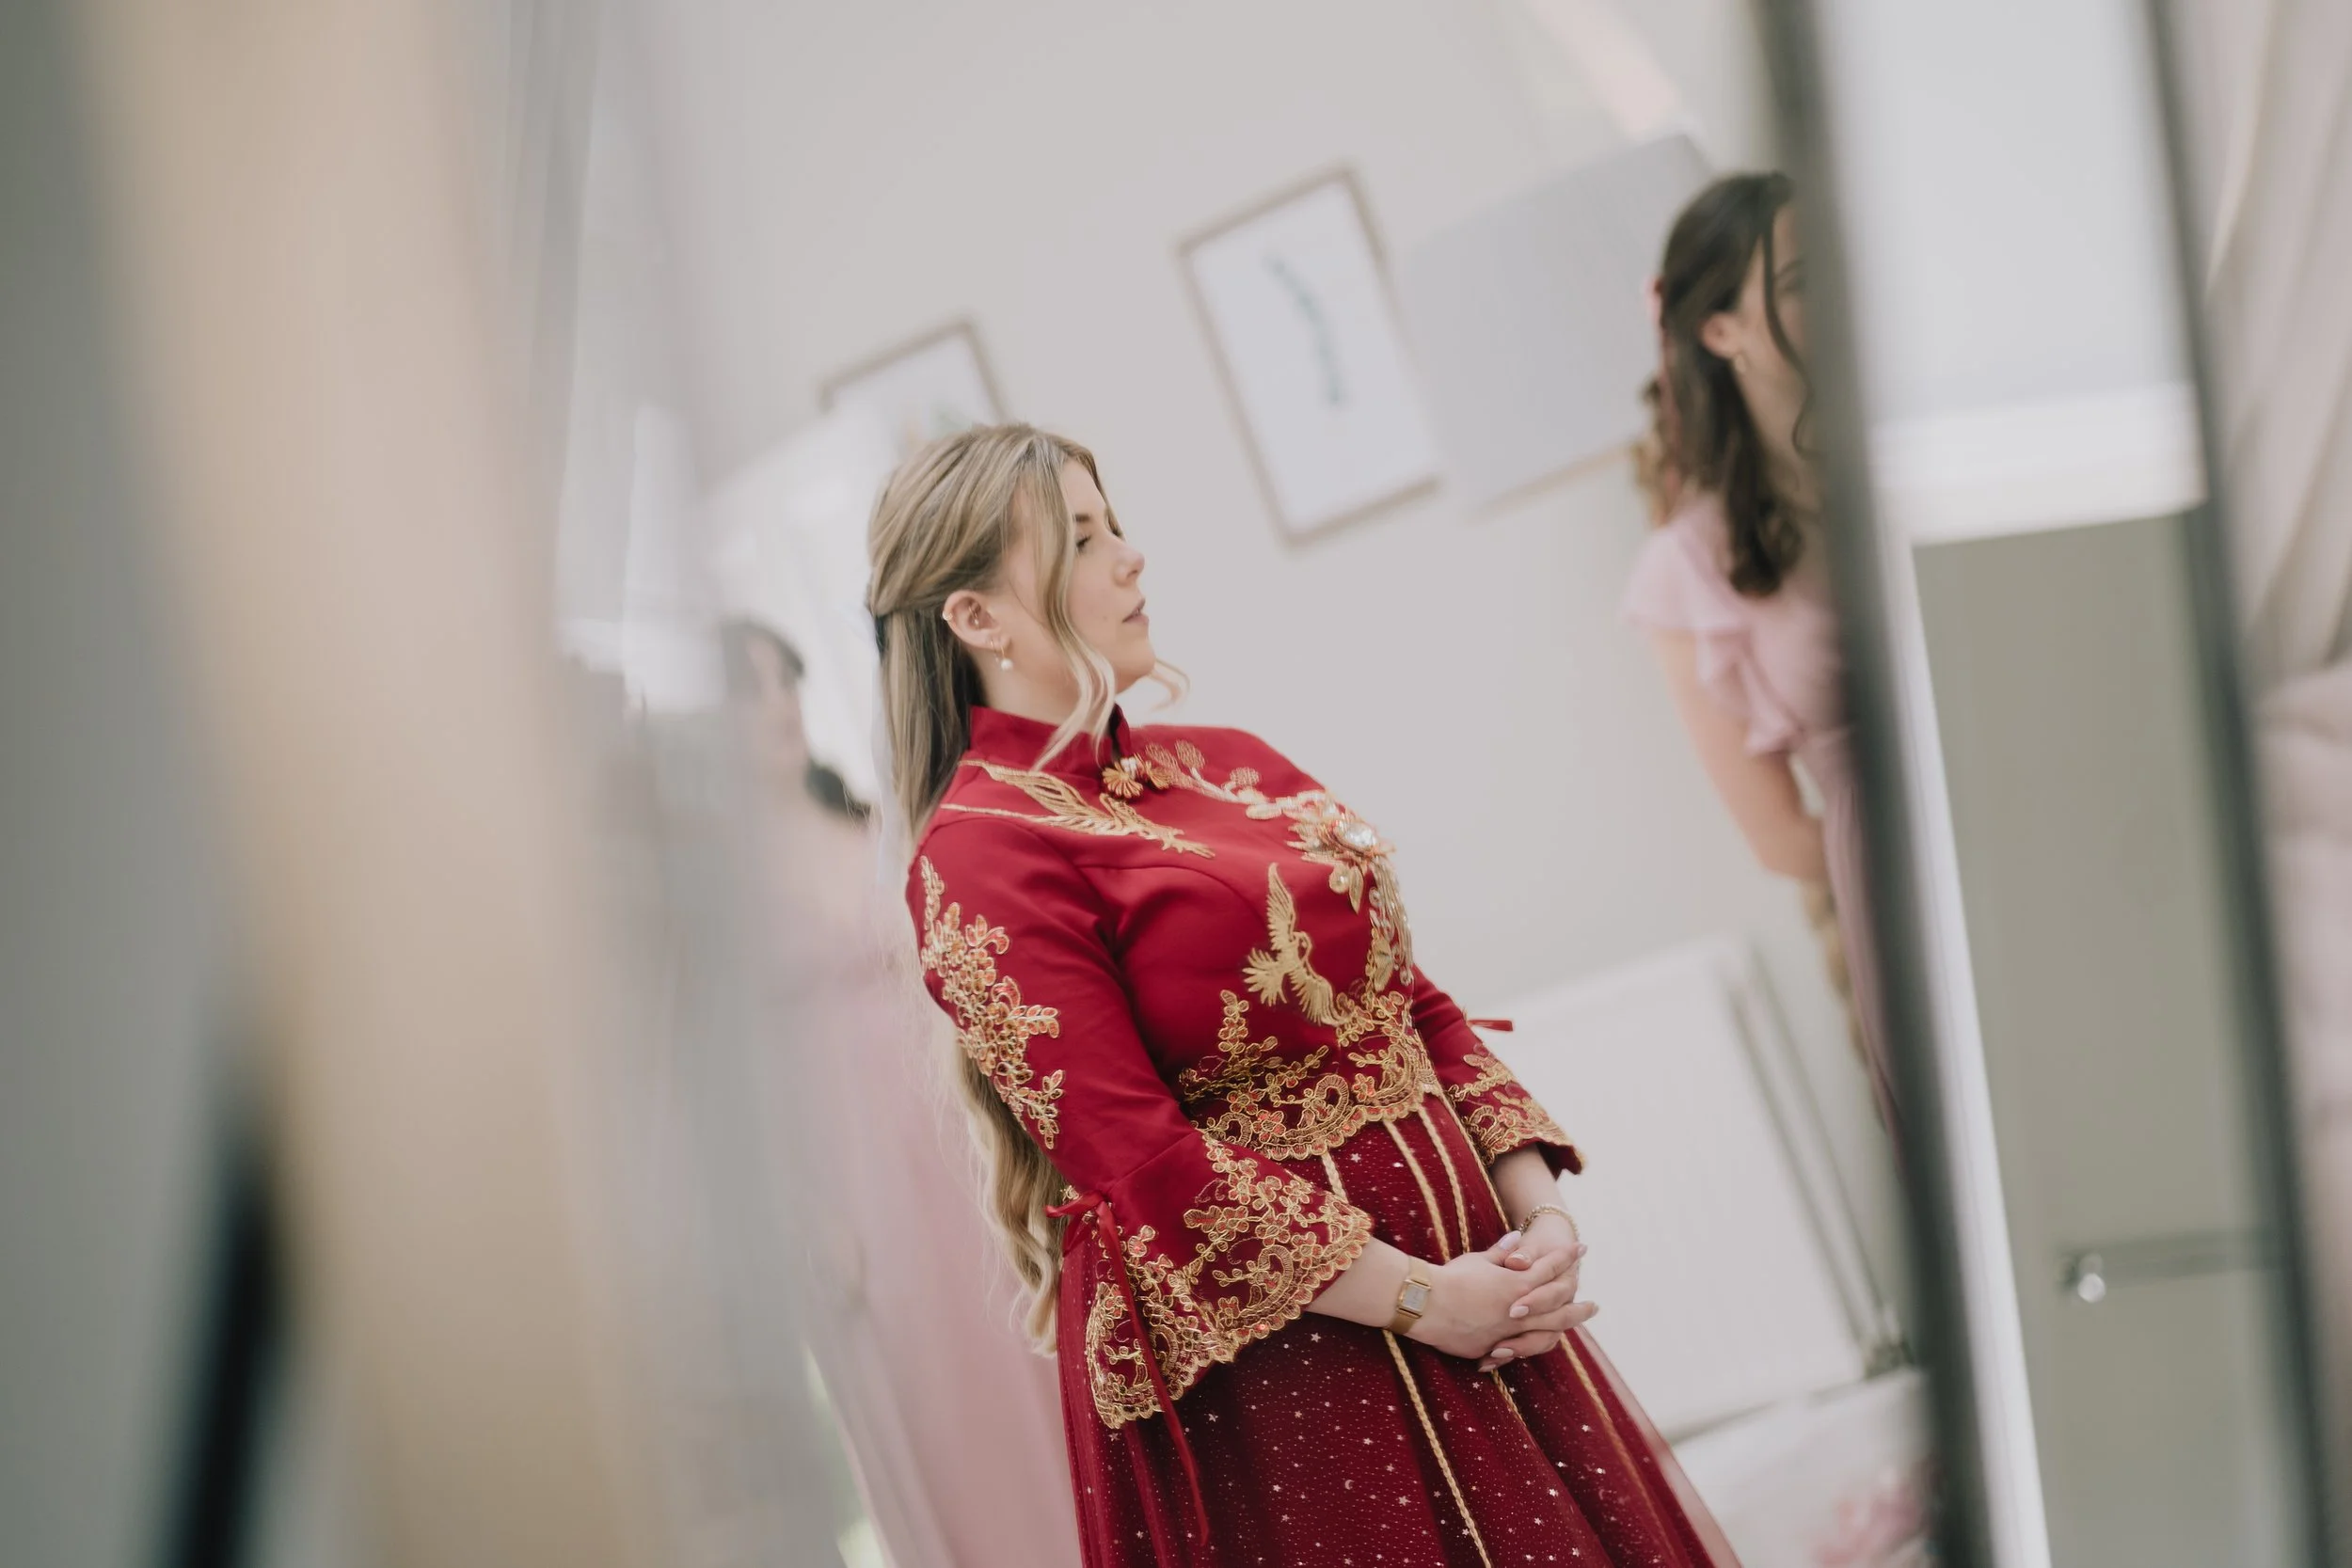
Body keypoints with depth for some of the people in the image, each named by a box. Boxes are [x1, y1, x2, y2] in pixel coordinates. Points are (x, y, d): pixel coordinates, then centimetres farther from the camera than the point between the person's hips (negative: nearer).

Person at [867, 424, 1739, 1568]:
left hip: (1462, 1269, 7)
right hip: (1273, 1348, -7)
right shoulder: (978, 854, -11)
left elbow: (1417, 1003, 12)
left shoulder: (1224, 766, 12)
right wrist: (1416, 1301, -17)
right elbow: (1136, 1155, -17)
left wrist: (1534, 1202, -4)